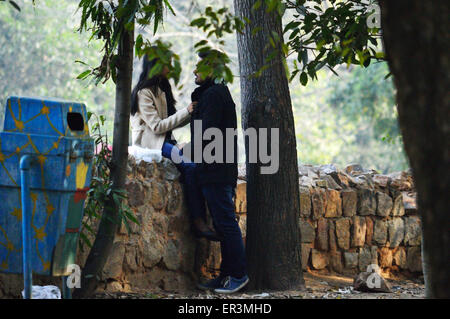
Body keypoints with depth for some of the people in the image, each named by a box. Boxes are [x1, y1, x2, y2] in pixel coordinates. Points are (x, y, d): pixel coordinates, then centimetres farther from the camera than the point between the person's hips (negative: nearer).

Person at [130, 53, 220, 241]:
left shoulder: (161, 89, 18)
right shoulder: (144, 92, -11)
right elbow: (157, 126, -17)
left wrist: (191, 114, 3)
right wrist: (186, 112, -15)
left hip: (165, 141, 9)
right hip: (150, 142, -9)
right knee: (189, 166, -28)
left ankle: (201, 220, -21)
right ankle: (198, 222, -28)